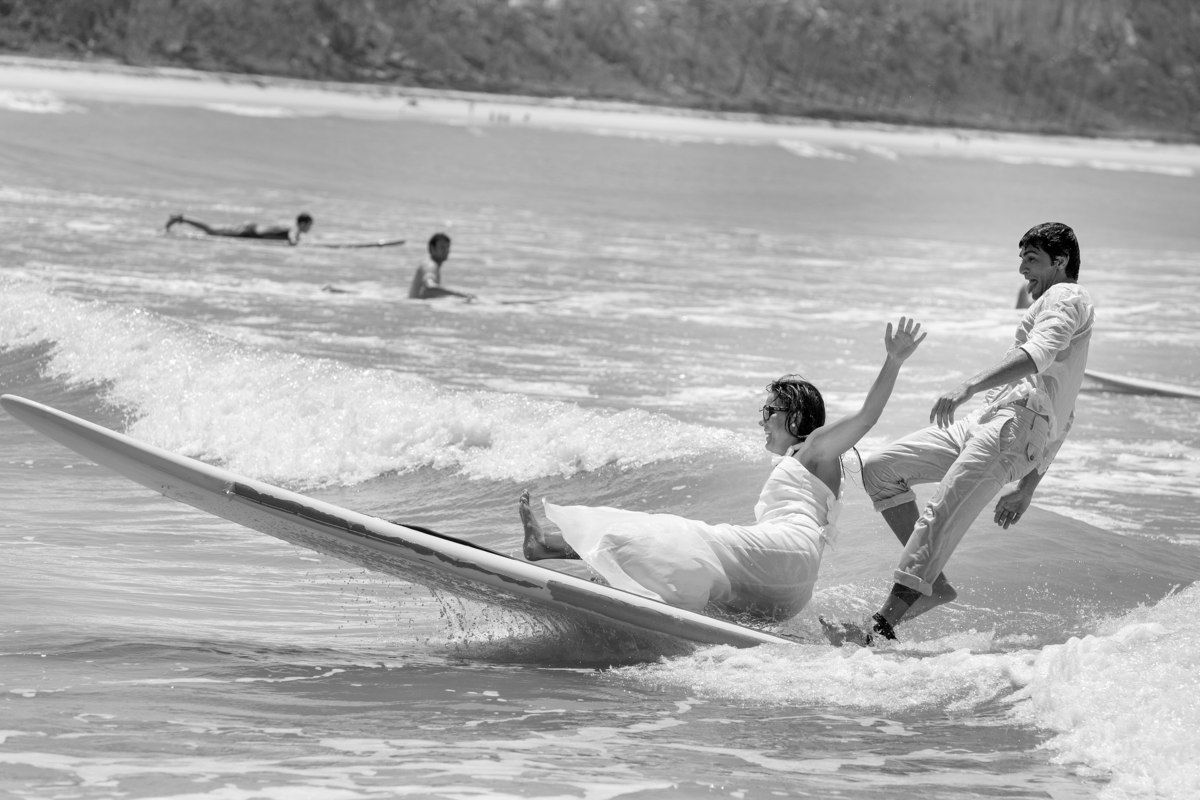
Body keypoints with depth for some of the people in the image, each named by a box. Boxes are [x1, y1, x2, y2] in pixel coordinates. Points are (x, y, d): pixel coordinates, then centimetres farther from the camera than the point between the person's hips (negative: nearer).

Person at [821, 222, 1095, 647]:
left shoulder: (1066, 297, 3)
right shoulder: (1060, 307, 34)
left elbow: (1038, 354, -20)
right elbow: (1059, 421, 33)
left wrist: (970, 386, -32)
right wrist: (1028, 486, 30)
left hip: (1017, 423, -10)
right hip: (987, 421, 10)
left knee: (938, 519, -23)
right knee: (880, 469, 2)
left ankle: (882, 626, -32)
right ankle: (933, 583, -4)